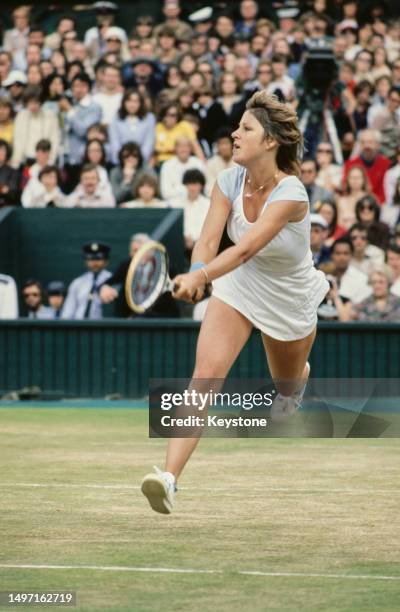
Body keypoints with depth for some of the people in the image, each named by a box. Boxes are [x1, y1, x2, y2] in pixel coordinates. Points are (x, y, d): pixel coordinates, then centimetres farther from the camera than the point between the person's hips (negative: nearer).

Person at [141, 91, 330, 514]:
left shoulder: (291, 194, -31)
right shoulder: (228, 182, -16)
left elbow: (246, 248, -44)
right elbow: (209, 238, -27)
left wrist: (203, 276, -58)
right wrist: (196, 272, -49)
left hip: (291, 300, -2)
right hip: (237, 289, 2)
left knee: (288, 385, 24)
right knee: (205, 374, -21)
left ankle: (298, 376, 66)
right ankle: (169, 477, -31)